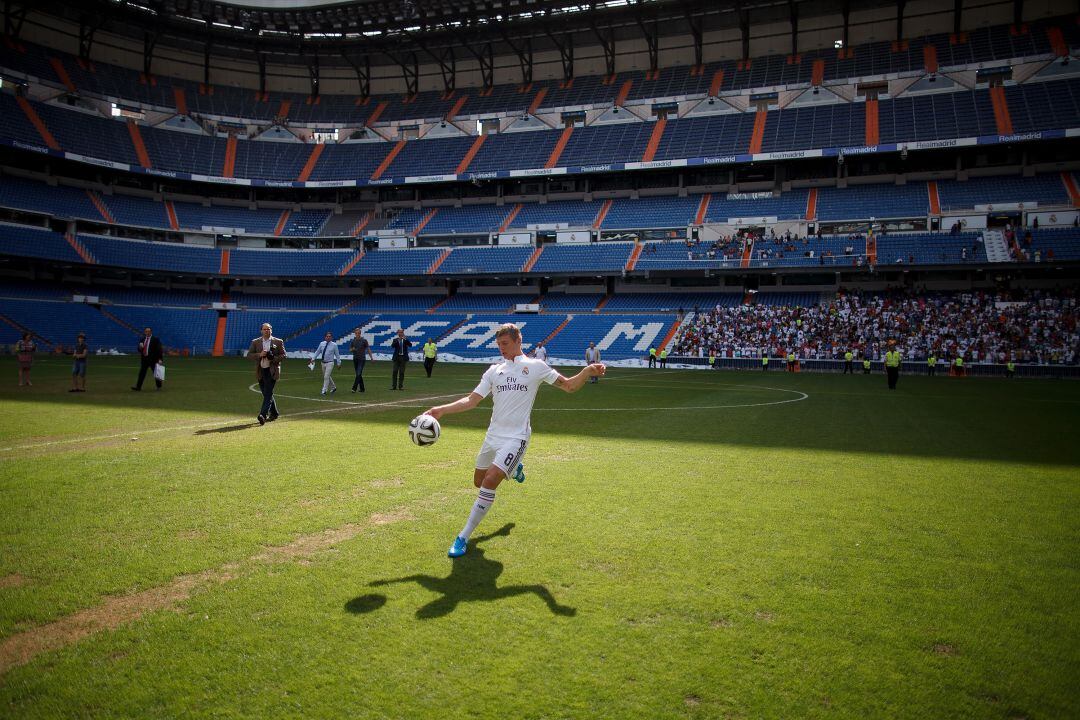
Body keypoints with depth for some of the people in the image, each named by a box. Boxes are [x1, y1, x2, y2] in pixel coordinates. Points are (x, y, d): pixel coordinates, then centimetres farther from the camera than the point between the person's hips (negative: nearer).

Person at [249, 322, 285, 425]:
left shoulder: (278, 342, 2)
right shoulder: (255, 342, 8)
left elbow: (283, 355, 2)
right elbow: (249, 354, 3)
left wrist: (273, 358, -15)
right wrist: (259, 355, -14)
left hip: (272, 371, -4)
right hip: (260, 371, 4)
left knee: (268, 394, -13)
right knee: (266, 394, 12)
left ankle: (263, 415, -20)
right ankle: (274, 413, 27)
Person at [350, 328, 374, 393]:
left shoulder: (364, 340, -3)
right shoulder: (353, 341, 8)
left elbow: (368, 349, 2)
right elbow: (350, 349, 14)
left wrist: (371, 357, 2)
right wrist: (352, 349, -10)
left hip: (362, 359, -5)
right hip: (355, 359, 5)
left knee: (359, 374, -13)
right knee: (358, 374, 8)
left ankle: (354, 388, -18)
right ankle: (362, 388, 17)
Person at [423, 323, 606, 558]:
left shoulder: (535, 366, 0)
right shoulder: (494, 370, 10)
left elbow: (570, 386, 2)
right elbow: (471, 400, 8)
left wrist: (588, 371, -17)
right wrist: (441, 409, -5)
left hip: (515, 437, -6)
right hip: (493, 435, 6)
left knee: (489, 482, -20)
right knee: (479, 481, 16)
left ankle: (463, 538, -10)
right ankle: (514, 467, 47)